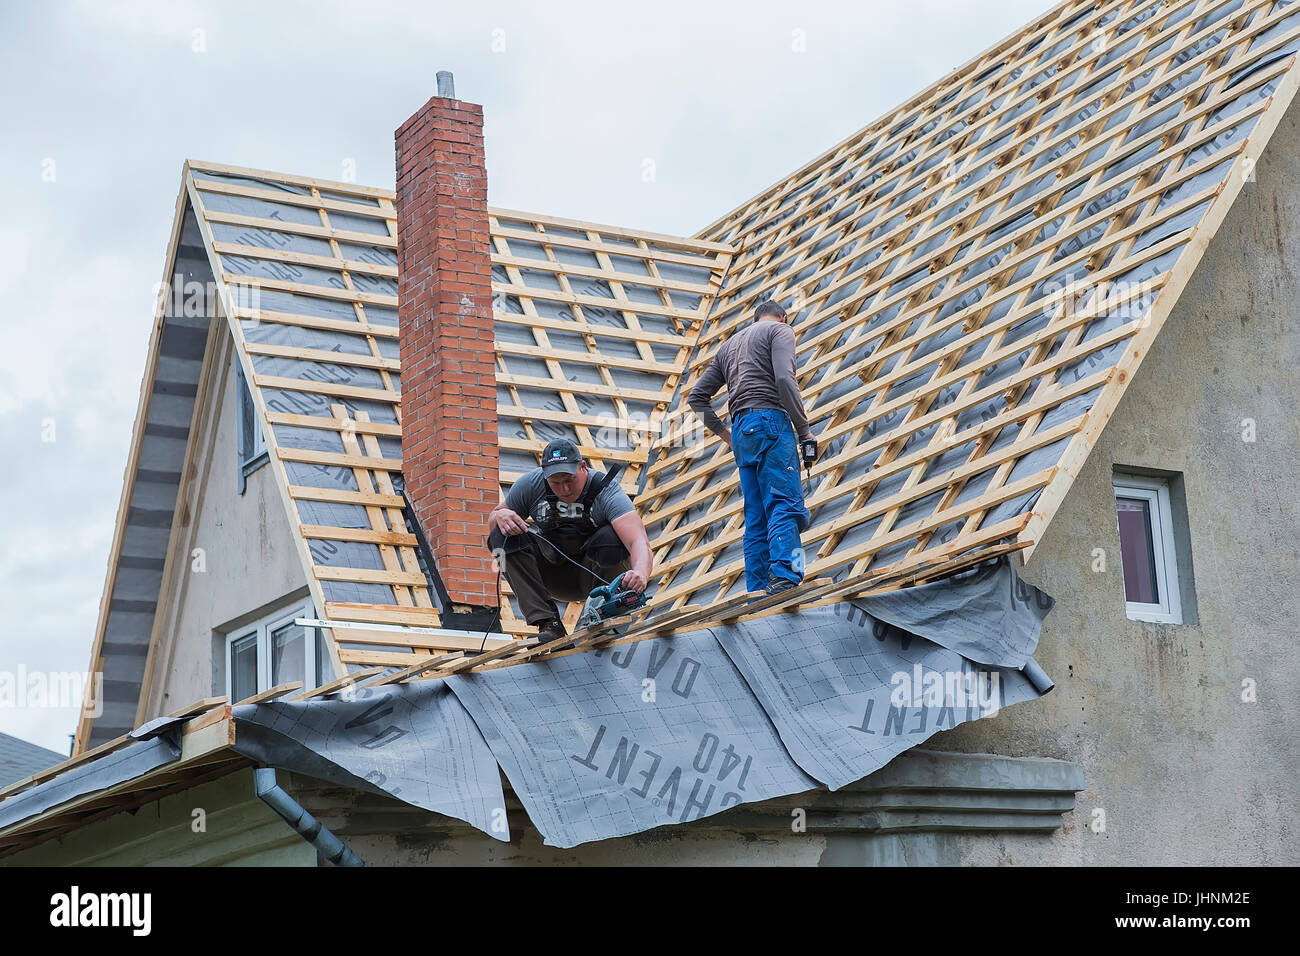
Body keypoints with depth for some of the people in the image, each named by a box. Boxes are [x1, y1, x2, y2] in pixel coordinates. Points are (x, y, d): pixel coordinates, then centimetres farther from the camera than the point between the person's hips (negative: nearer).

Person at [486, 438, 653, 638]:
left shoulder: (607, 492, -23)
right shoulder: (531, 484, -12)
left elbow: (640, 542, -38)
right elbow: (491, 524, 3)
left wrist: (640, 574, -61)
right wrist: (500, 515, -24)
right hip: (553, 575, 3)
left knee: (610, 538, -34)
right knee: (504, 535, -20)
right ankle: (547, 622, -24)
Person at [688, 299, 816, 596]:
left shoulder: (729, 345, 28)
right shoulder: (780, 330, 8)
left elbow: (696, 397, 26)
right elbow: (785, 379, -11)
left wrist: (723, 432, 24)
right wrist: (805, 430, -9)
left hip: (741, 431, 7)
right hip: (770, 419, -6)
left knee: (756, 518, 3)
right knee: (785, 503, -15)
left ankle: (759, 593, -4)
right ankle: (784, 577, -32)